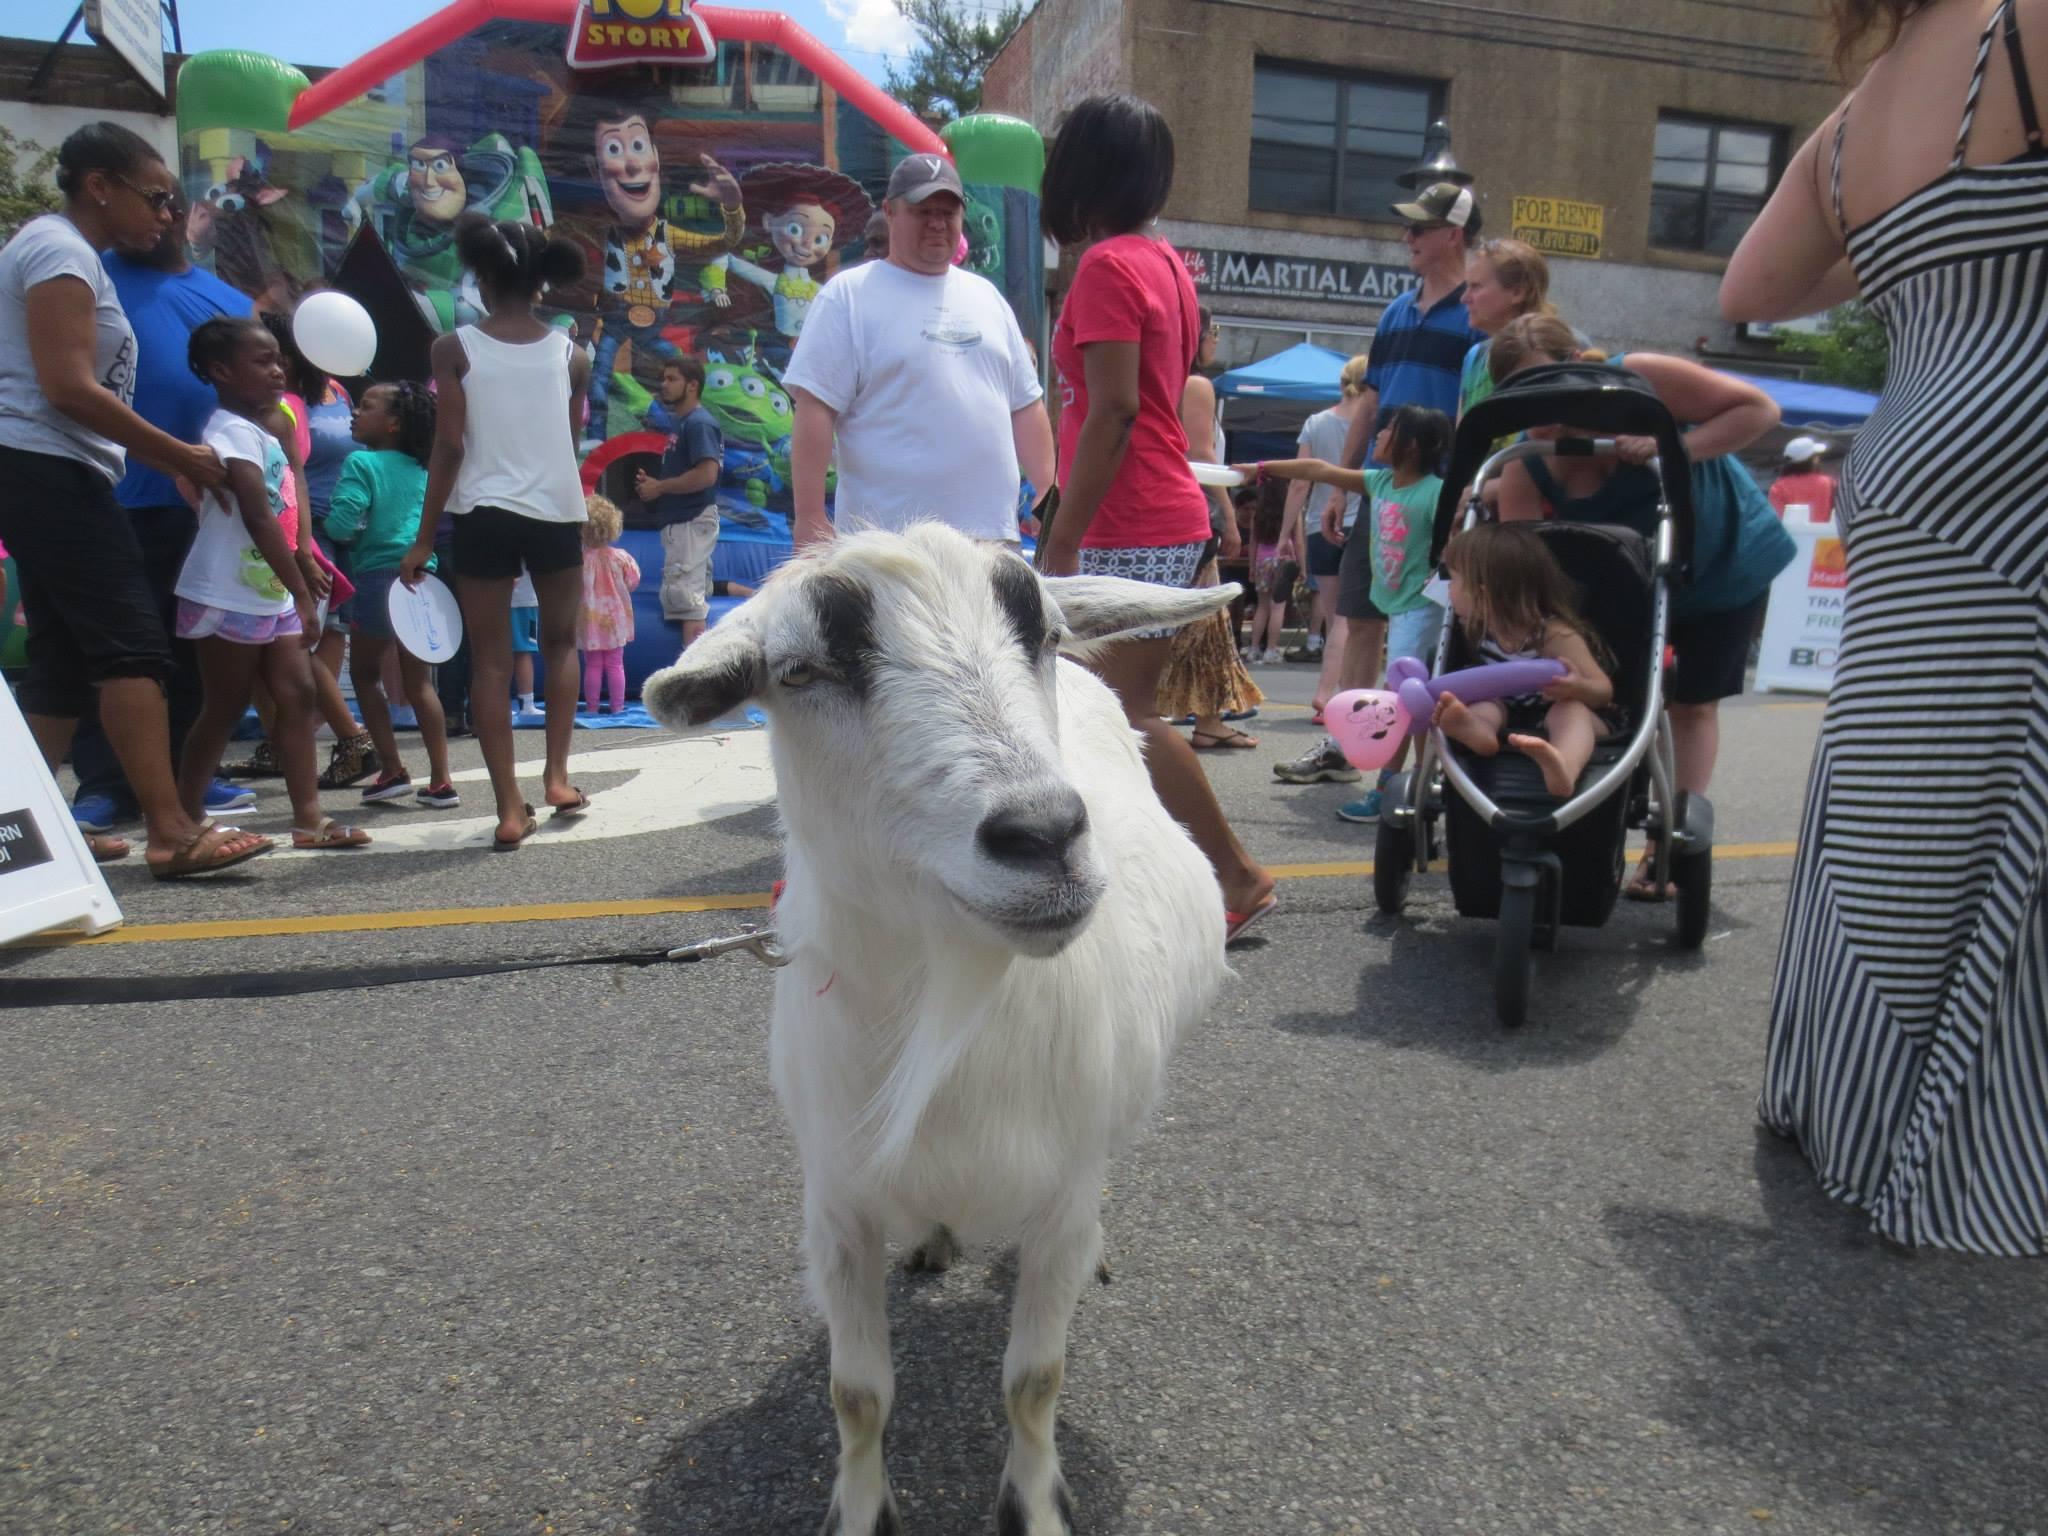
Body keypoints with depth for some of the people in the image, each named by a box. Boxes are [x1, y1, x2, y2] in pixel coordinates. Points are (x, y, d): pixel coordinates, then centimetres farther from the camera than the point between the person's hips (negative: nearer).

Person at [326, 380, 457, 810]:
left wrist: (353, 533, 4)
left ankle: (393, 772, 9)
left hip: (380, 578, -6)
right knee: (419, 683, 11)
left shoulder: (361, 463, -5)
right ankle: (440, 781, 8)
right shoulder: (421, 471, 14)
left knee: (365, 675, 12)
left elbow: (341, 523, -15)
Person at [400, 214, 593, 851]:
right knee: (560, 642, 22)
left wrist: (423, 538, -1)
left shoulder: (454, 348, -3)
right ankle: (557, 776, 16)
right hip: (557, 511, 2)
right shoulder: (569, 353, 3)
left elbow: (450, 447, -6)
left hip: (483, 514, -2)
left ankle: (511, 811, 1)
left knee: (490, 662, 5)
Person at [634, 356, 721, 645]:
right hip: (681, 521, 10)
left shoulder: (698, 423, -12)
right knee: (693, 597, 12)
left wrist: (659, 487, -14)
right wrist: (653, 483, 5)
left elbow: (706, 475, -23)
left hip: (692, 521, -10)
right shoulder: (681, 422, 18)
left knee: (684, 596, -12)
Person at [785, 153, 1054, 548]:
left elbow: (1025, 405, 20)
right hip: (889, 541, -6)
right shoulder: (847, 296, 1)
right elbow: (815, 410, -6)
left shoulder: (986, 295, 19)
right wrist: (808, 517, -13)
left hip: (991, 534, 6)